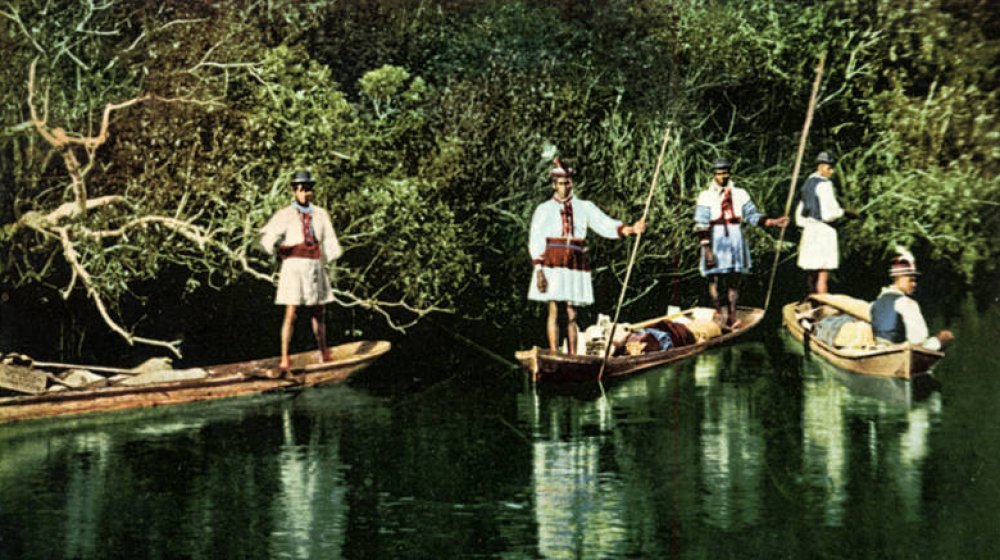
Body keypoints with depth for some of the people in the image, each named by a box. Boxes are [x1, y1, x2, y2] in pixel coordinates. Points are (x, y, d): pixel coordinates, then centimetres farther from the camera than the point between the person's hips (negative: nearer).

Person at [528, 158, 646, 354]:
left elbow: (607, 226, 5)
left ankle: (573, 355, 5)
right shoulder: (544, 210, 7)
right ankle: (554, 355, -3)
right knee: (554, 311, -5)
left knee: (572, 313, 4)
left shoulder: (585, 207, 13)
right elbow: (535, 242, 2)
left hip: (576, 265, 2)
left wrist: (631, 229, -12)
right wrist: (539, 270, -8)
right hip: (553, 265, -2)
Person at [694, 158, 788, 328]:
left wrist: (773, 222, -1)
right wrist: (706, 248, -14)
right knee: (715, 278, -2)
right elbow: (700, 225, -7)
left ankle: (731, 317, 6)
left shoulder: (740, 194, 11)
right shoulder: (706, 196, -2)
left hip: (735, 240, 3)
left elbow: (753, 215, 13)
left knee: (733, 280, 3)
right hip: (716, 239, -3)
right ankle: (718, 311, 12)